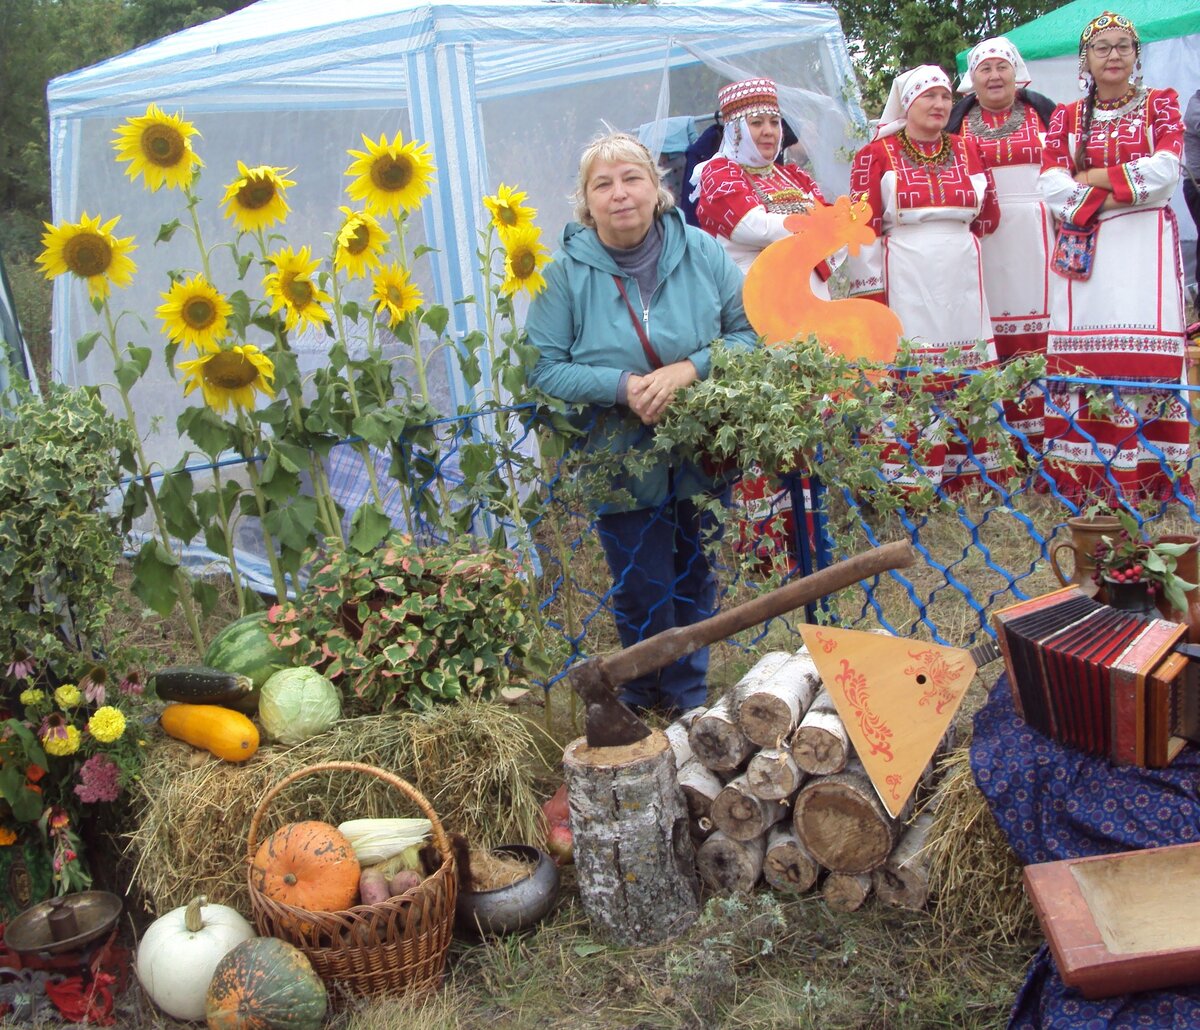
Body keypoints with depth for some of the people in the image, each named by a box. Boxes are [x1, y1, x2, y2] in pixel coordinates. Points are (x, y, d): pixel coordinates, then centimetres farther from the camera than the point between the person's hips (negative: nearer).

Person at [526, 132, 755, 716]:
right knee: (643, 599, 6)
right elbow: (544, 367, -9)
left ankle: (691, 701, 37)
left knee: (695, 585, 17)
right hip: (621, 465, -2)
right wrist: (622, 387, -23)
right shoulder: (566, 271, -9)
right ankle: (648, 707, 29)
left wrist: (689, 369, -19)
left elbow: (749, 333, -2)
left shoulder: (703, 253, -4)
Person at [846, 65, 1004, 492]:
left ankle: (971, 478, 12)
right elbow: (863, 227, -4)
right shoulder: (877, 154, 2)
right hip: (904, 284, -4)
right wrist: (870, 290, -9)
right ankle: (907, 485, -2)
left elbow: (989, 217, 19)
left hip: (961, 281, 4)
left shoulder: (966, 150, 15)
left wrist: (948, 237, 10)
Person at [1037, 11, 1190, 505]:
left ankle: (1149, 477, -7)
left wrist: (1093, 177, -5)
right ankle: (1082, 476, -4)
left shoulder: (1160, 104, 13)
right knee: (1082, 358, -7)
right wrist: (1125, 189, -8)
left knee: (1145, 357, -9)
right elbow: (1051, 186, 1)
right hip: (1083, 250, 1)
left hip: (1145, 247, -1)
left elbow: (1165, 170, -4)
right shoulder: (1066, 117, 16)